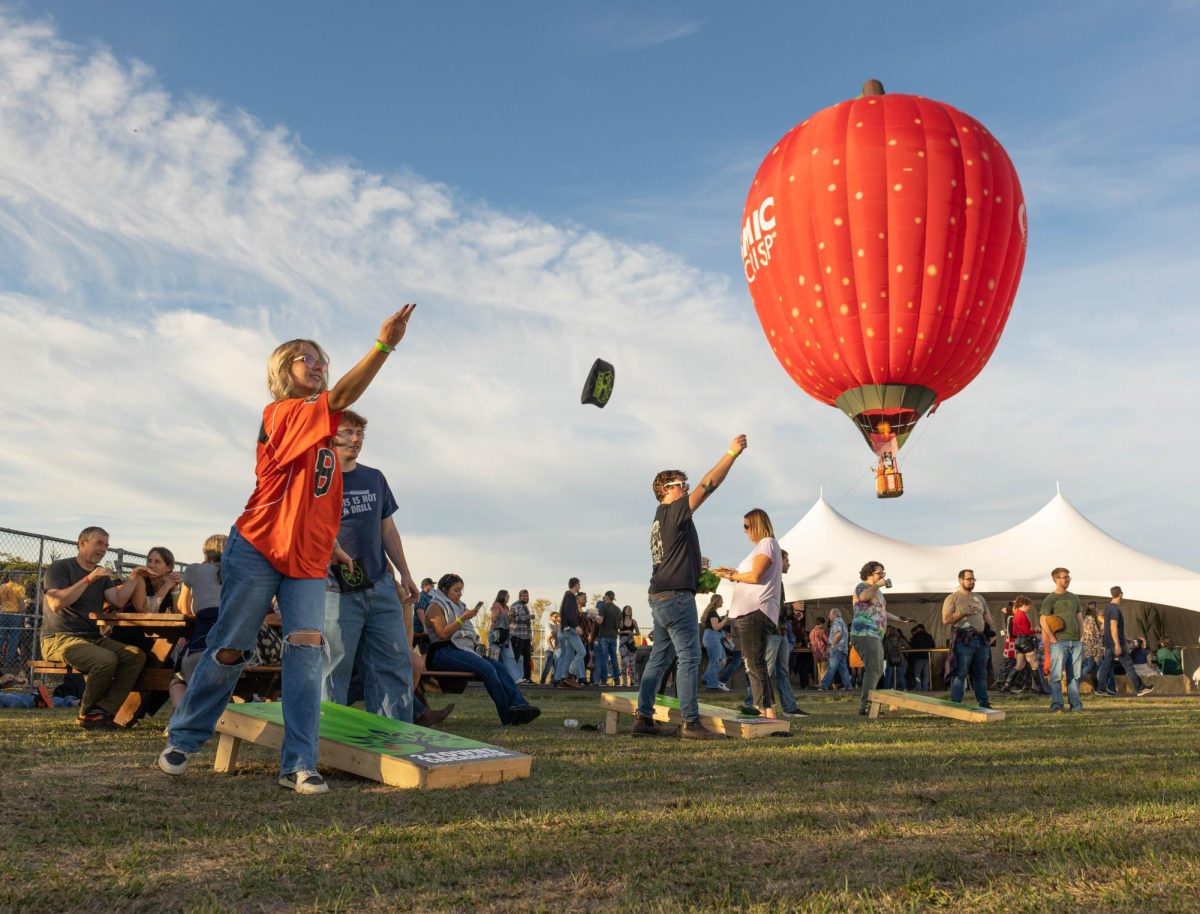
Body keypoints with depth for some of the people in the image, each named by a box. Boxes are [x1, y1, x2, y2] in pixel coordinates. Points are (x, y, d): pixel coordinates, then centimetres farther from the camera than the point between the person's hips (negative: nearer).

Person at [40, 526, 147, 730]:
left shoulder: (102, 575, 19)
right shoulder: (60, 568, 0)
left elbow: (119, 601, 2)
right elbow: (56, 604, -17)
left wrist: (133, 578, -9)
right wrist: (88, 579, -20)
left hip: (94, 638, 7)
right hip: (60, 639, -7)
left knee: (137, 655, -20)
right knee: (106, 659, -34)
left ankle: (101, 712, -22)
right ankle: (87, 713, -12)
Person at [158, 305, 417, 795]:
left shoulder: (319, 424, 15)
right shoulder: (281, 414, -9)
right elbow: (341, 396, -29)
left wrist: (331, 545, 17)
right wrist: (383, 345, -39)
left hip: (308, 564, 6)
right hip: (257, 551, -6)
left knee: (307, 648, -10)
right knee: (229, 651, 5)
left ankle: (299, 764, -10)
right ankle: (182, 739, 27)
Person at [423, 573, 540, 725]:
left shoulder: (458, 606, 26)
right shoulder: (436, 606, 3)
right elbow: (443, 634, -12)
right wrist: (463, 619, -13)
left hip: (465, 650, 8)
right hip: (445, 653, -8)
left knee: (500, 666, -17)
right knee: (487, 668, -29)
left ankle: (519, 705, -32)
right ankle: (508, 714, -29)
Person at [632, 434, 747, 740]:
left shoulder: (660, 519, 20)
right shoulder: (674, 512, -8)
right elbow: (708, 485, -14)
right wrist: (731, 454, -12)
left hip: (660, 597, 10)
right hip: (676, 596, -10)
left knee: (659, 658, 10)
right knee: (689, 658, -8)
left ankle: (644, 719, 11)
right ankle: (690, 723, -8)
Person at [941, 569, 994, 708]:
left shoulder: (979, 598, 19)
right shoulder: (952, 598, 0)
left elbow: (987, 616, 24)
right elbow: (945, 620, -7)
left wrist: (990, 628, 4)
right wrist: (963, 612, -15)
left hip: (981, 640, 6)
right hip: (963, 641, -6)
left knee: (981, 674, 12)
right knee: (960, 674, -8)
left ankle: (984, 703, 18)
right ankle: (955, 704, -6)